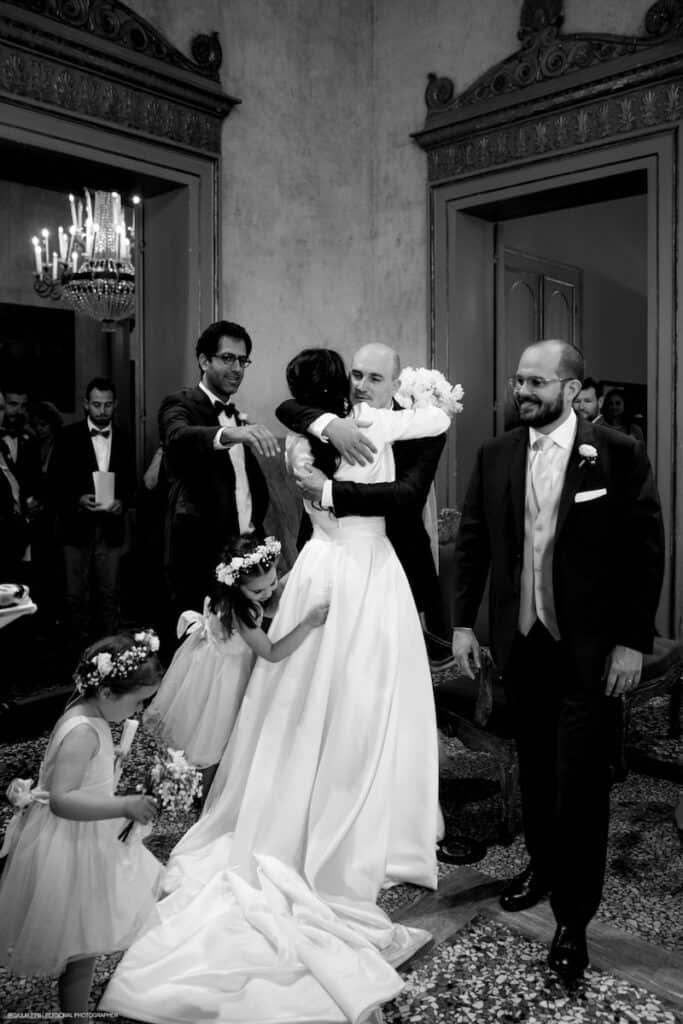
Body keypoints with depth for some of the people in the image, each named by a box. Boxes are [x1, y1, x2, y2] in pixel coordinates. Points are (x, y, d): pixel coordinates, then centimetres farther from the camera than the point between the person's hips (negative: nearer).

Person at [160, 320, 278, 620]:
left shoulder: (239, 418, 18)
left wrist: (254, 524, 8)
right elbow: (178, 438, -28)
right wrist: (229, 434, -46)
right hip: (200, 553, -6)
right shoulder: (180, 404, -4)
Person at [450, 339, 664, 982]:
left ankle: (573, 920, 19)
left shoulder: (619, 456, -7)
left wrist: (633, 641, -10)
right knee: (534, 768, 17)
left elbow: (646, 552, -7)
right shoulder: (494, 456, 3)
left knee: (580, 783, 2)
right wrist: (463, 623, 3)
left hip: (590, 651, -3)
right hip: (519, 642, 4)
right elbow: (471, 542, 7)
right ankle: (542, 866, 40)